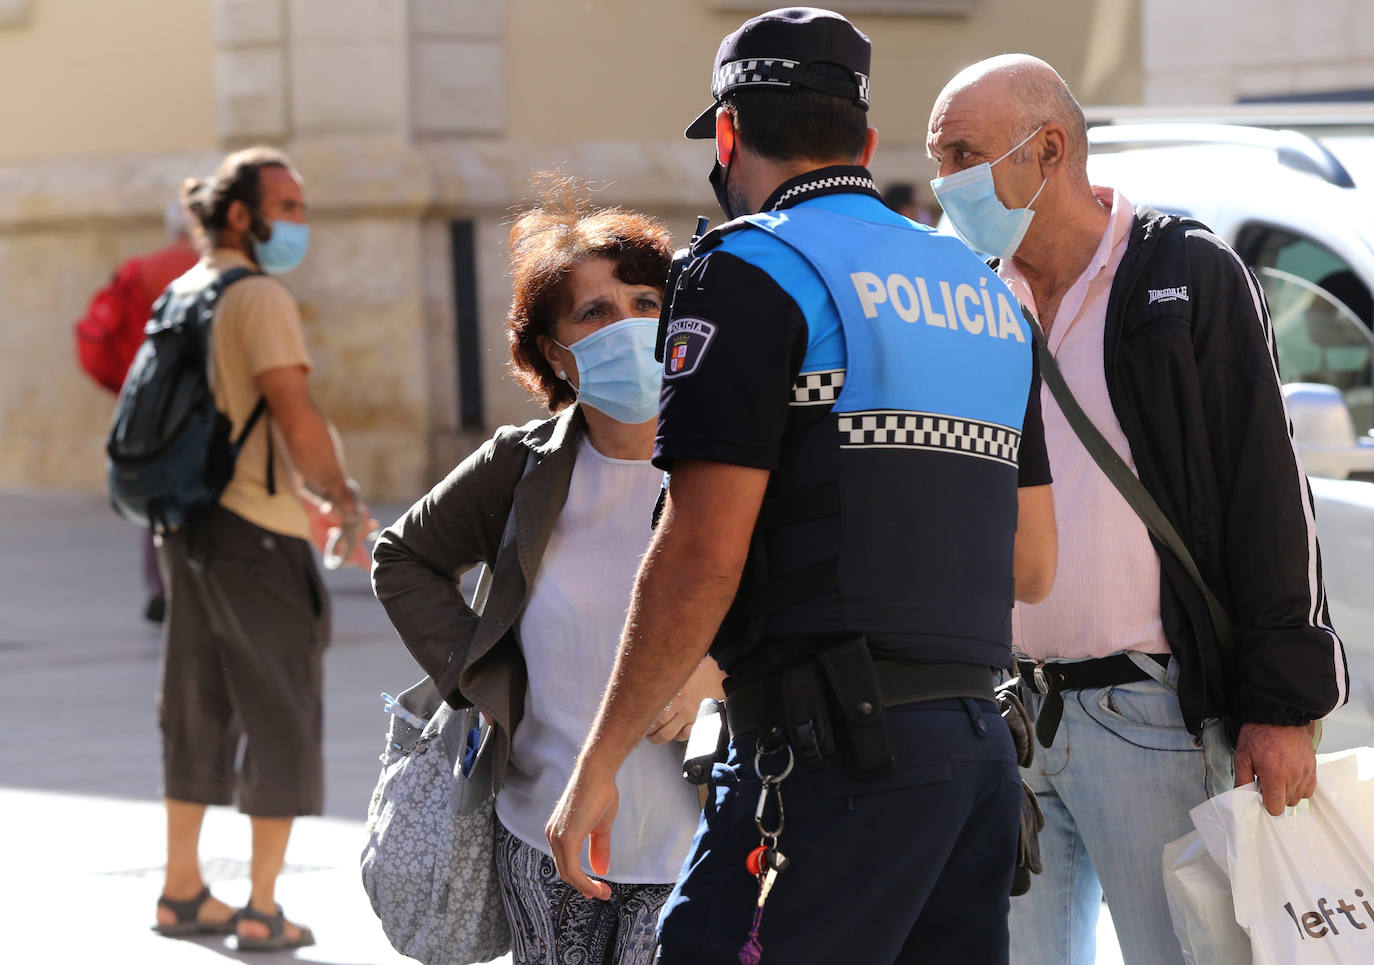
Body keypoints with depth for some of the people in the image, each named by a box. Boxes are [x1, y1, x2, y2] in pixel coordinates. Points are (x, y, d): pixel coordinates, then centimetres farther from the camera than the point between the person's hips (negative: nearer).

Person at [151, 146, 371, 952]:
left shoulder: (180, 296, 12)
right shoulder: (260, 297, -14)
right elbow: (296, 416, -23)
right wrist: (345, 497, -9)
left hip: (187, 523, 8)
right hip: (257, 528, -8)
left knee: (200, 708, 16)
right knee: (282, 718, 0)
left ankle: (183, 891, 23)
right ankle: (263, 911, 1)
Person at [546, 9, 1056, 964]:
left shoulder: (755, 271, -4)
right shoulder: (984, 289, 19)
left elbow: (702, 558, -12)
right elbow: (1033, 563, 22)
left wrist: (597, 767, -7)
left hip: (833, 752, -8)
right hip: (981, 746, 8)